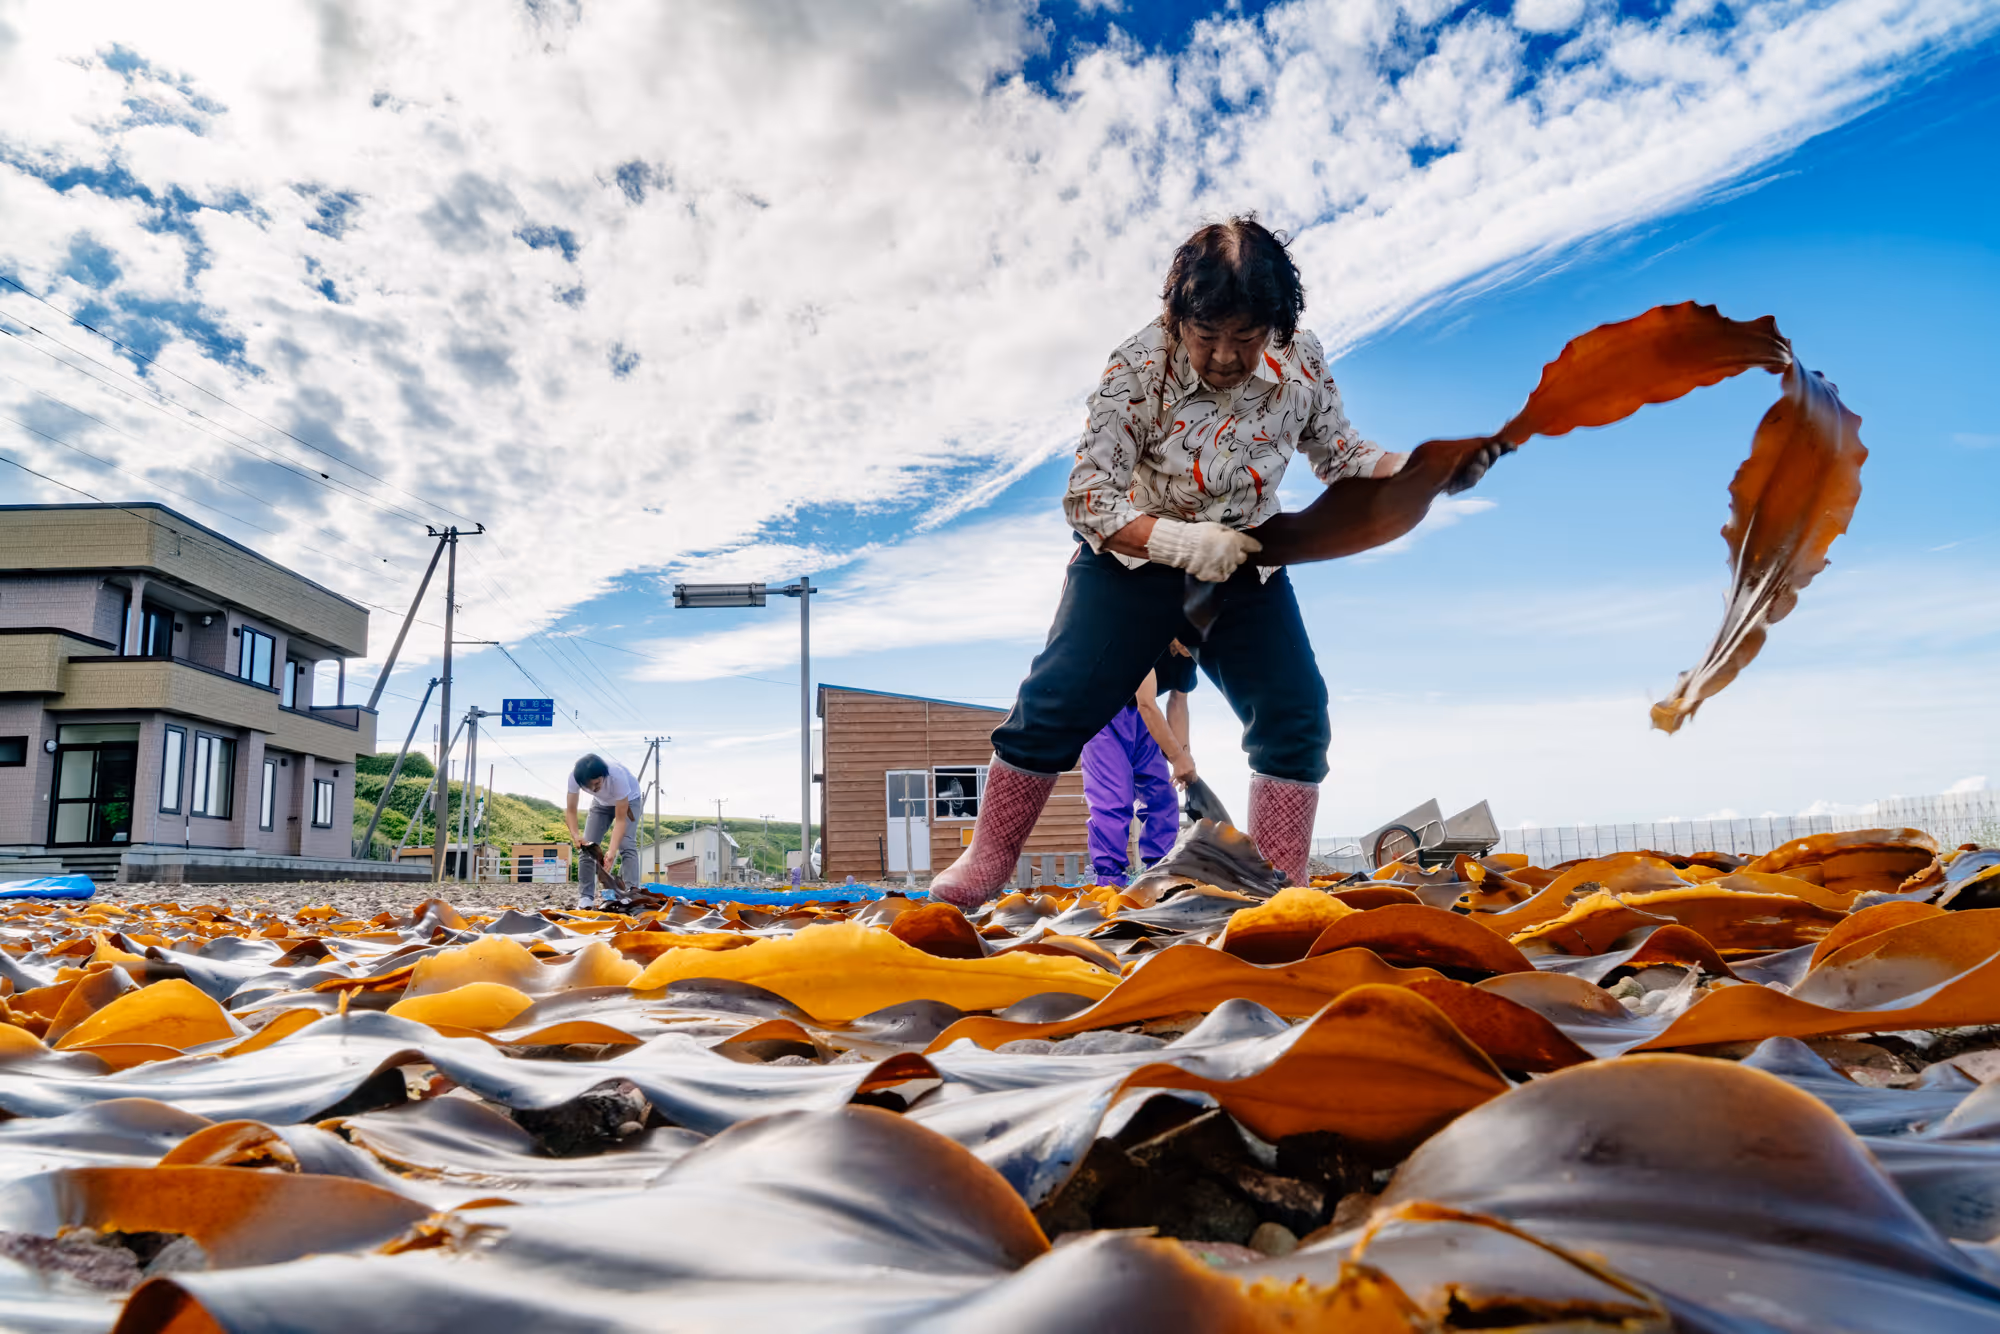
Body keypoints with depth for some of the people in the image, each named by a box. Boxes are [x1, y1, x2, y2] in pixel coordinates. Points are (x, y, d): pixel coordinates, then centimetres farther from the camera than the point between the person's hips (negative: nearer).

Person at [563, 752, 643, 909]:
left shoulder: (617, 775, -43)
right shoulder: (574, 776, -34)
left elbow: (620, 819, -38)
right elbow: (570, 810, -25)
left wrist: (612, 850, -48)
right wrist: (574, 835, -43)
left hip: (628, 799, -4)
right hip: (601, 802, 4)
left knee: (627, 845, -21)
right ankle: (585, 897, 1)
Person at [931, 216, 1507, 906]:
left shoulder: (1301, 362, -13)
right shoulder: (1139, 367, -23)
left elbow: (1341, 456, 4)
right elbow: (1087, 499, -23)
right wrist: (1179, 541, -38)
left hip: (1244, 566, 3)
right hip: (1135, 558, -3)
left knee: (1295, 713, -9)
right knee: (1058, 701, -8)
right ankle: (988, 859, 9)